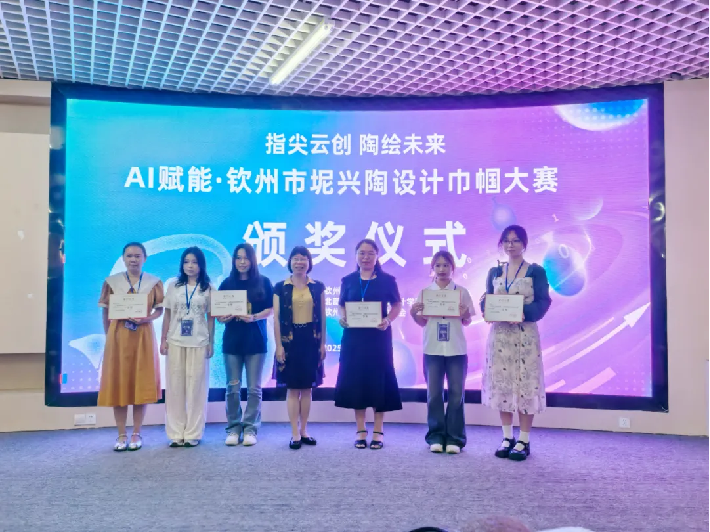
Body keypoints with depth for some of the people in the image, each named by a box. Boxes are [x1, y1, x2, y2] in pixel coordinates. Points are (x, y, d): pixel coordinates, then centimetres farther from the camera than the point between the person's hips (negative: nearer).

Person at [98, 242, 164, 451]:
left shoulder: (154, 282, 2)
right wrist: (108, 336, 0)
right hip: (118, 337, 1)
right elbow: (105, 312, 5)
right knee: (118, 384, 2)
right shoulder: (111, 282, 3)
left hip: (143, 337, 0)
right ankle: (122, 435, 13)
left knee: (141, 384, 2)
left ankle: (136, 434, 14)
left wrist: (148, 318, -15)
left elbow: (160, 309, 4)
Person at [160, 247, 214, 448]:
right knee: (175, 386, 3)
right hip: (175, 342, 2)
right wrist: (163, 339, 3)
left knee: (196, 387, 1)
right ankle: (176, 433, 12)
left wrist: (211, 343, -1)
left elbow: (210, 318, 4)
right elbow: (167, 315, 8)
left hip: (199, 343, -1)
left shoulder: (207, 289, 3)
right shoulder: (173, 286, 6)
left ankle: (193, 433, 9)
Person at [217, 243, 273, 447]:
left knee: (254, 388, 2)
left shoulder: (263, 282, 2)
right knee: (233, 387, 5)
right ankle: (233, 428, 15)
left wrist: (254, 317, -17)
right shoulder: (227, 283, 7)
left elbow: (270, 310, 0)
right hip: (232, 340, 2)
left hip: (256, 340, -1)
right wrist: (223, 317, -14)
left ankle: (250, 429, 11)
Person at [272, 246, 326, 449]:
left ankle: (304, 431, 19)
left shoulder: (318, 286, 5)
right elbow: (276, 318, -2)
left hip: (311, 341, 2)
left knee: (307, 388, 7)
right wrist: (279, 345, -7)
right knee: (292, 388, 0)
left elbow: (322, 317, 7)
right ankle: (295, 434, 7)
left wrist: (322, 343, 3)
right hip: (290, 341, -2)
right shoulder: (281, 287, 0)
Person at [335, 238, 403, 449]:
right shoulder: (348, 280, 6)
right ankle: (361, 431, 16)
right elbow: (341, 305, 12)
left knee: (379, 380, 1)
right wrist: (342, 318, -10)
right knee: (355, 381, 4)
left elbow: (397, 305, 3)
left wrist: (388, 320, -15)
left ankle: (378, 432, 13)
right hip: (353, 337, 2)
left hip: (379, 337, -2)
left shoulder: (387, 280, 0)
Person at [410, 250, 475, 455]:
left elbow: (466, 322, 5)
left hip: (456, 349, 0)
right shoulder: (425, 292, 5)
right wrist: (413, 313, -13)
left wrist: (465, 314, -16)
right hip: (432, 348, 1)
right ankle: (436, 437, 12)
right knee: (434, 393, 3)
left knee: (456, 393, 1)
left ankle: (454, 438, 9)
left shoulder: (461, 291, 4)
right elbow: (422, 322, 6)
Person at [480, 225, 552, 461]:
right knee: (501, 383, 6)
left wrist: (524, 313, -24)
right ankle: (507, 438, 17)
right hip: (499, 334, 4)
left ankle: (524, 441, 8)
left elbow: (543, 302, -7)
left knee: (526, 384, -3)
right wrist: (487, 310, -13)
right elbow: (486, 300, 10)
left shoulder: (536, 271, 0)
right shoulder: (495, 272, 11)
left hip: (525, 334, -4)